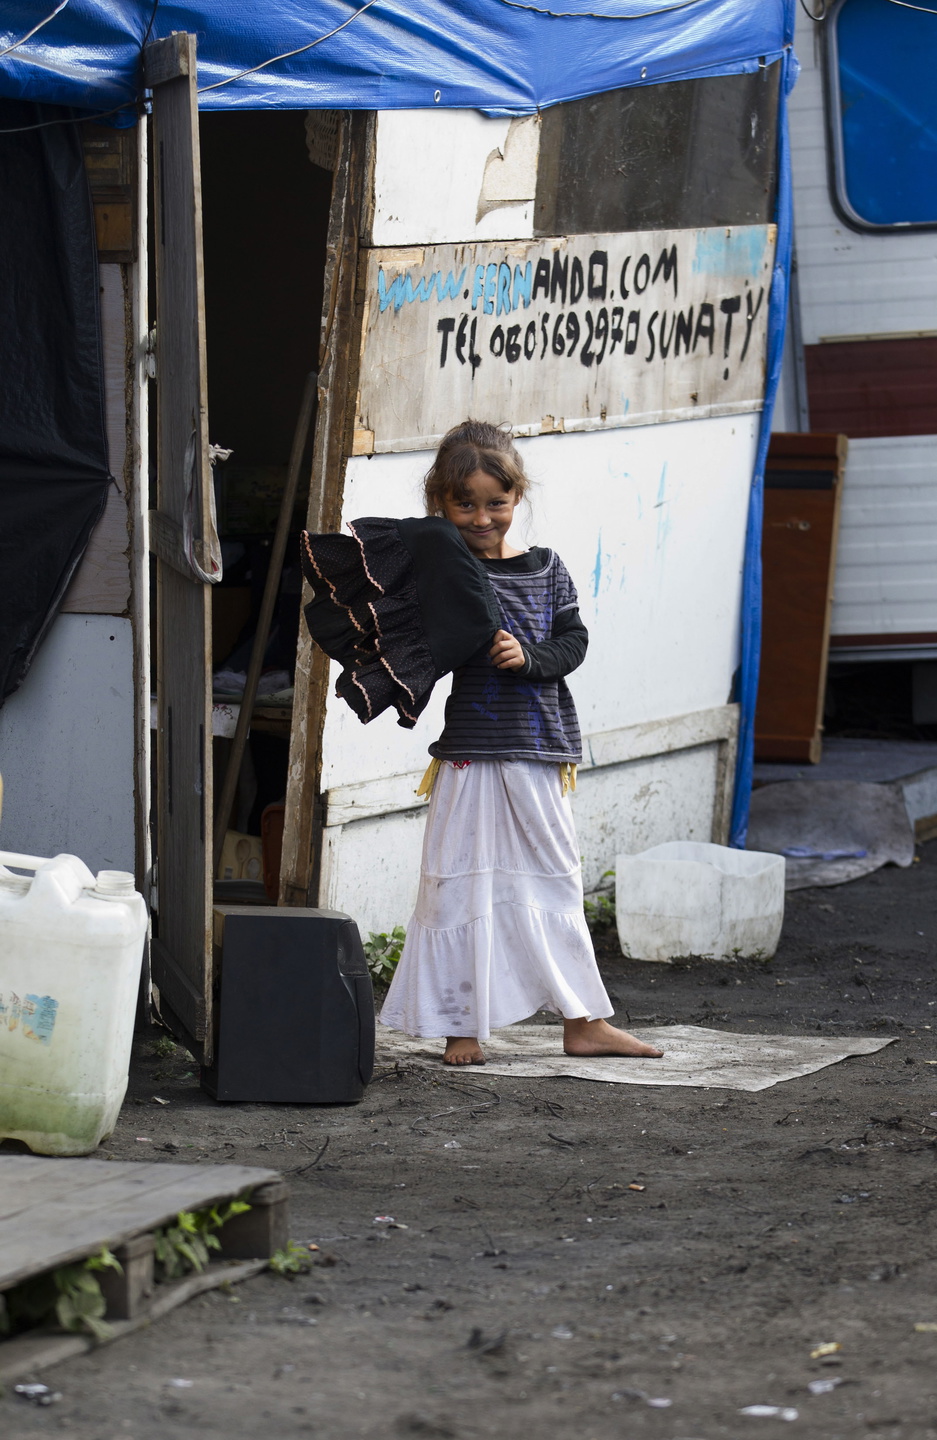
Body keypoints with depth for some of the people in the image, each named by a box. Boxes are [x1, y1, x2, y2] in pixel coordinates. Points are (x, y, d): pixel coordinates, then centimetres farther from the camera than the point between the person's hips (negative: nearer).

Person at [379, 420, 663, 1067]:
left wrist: (530, 657, -15)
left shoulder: (546, 569, 7)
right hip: (471, 752, -3)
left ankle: (585, 1021, 18)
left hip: (540, 752, 3)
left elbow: (574, 642, 2)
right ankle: (463, 1028, 7)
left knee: (555, 881, 11)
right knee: (463, 885, -1)